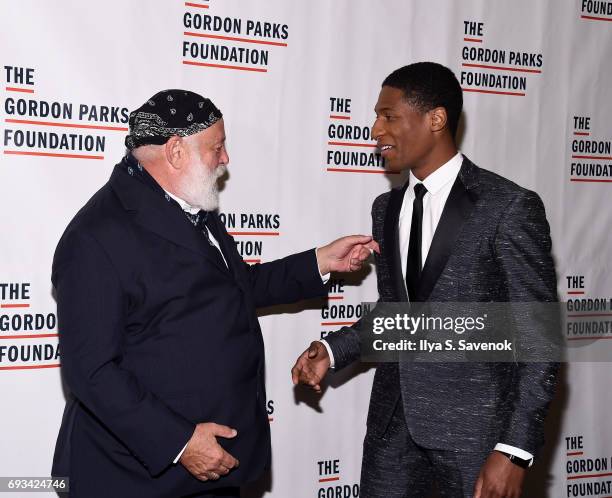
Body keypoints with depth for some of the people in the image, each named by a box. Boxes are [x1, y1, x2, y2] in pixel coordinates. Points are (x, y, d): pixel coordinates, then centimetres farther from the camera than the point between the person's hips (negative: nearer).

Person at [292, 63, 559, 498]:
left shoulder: (509, 208, -11)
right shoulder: (387, 208, 9)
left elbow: (538, 337, -11)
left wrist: (515, 450, -16)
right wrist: (333, 350, 2)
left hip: (475, 428, -5)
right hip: (394, 424, 6)